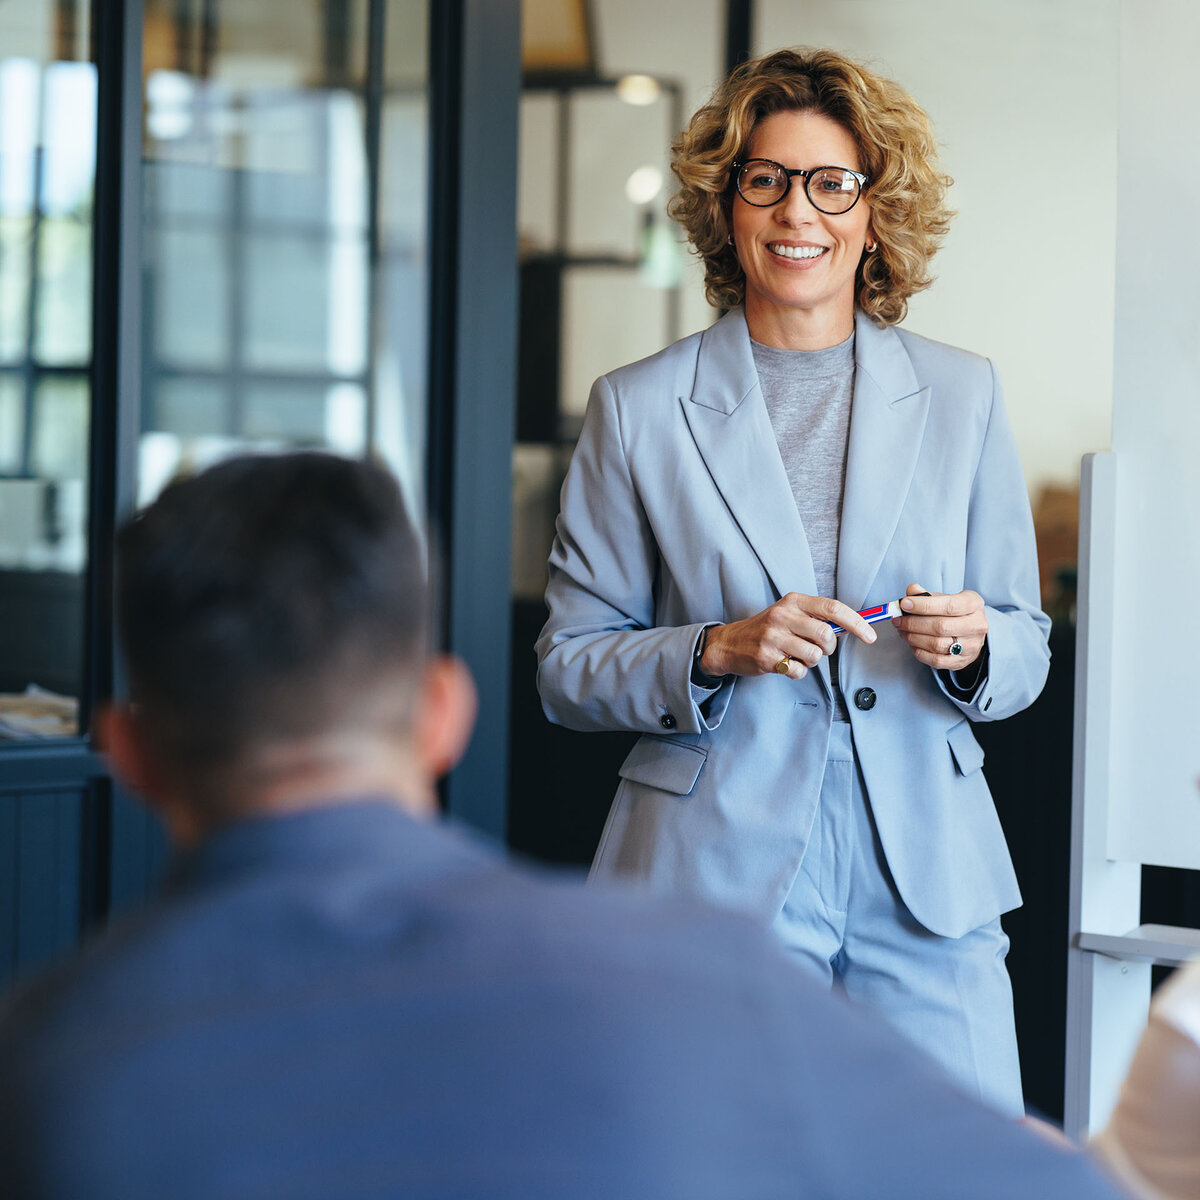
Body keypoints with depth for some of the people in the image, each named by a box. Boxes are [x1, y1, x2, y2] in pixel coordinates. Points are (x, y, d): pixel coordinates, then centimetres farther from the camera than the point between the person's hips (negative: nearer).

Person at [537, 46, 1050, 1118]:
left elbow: (1026, 647, 13)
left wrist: (973, 645, -9)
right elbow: (568, 667, 4)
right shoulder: (639, 409, 3)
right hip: (715, 877, -2)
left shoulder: (962, 396, 10)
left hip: (926, 879, 2)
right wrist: (718, 650, -13)